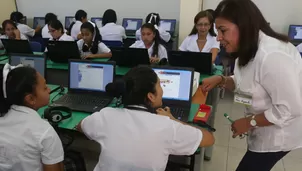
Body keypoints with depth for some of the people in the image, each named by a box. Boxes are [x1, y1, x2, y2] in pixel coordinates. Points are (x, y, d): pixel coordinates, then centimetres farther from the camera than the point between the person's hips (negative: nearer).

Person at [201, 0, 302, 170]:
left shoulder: (272, 56, -34)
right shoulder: (250, 50, -1)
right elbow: (248, 83, 11)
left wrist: (249, 122, -22)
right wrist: (221, 80, -7)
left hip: (278, 133, -9)